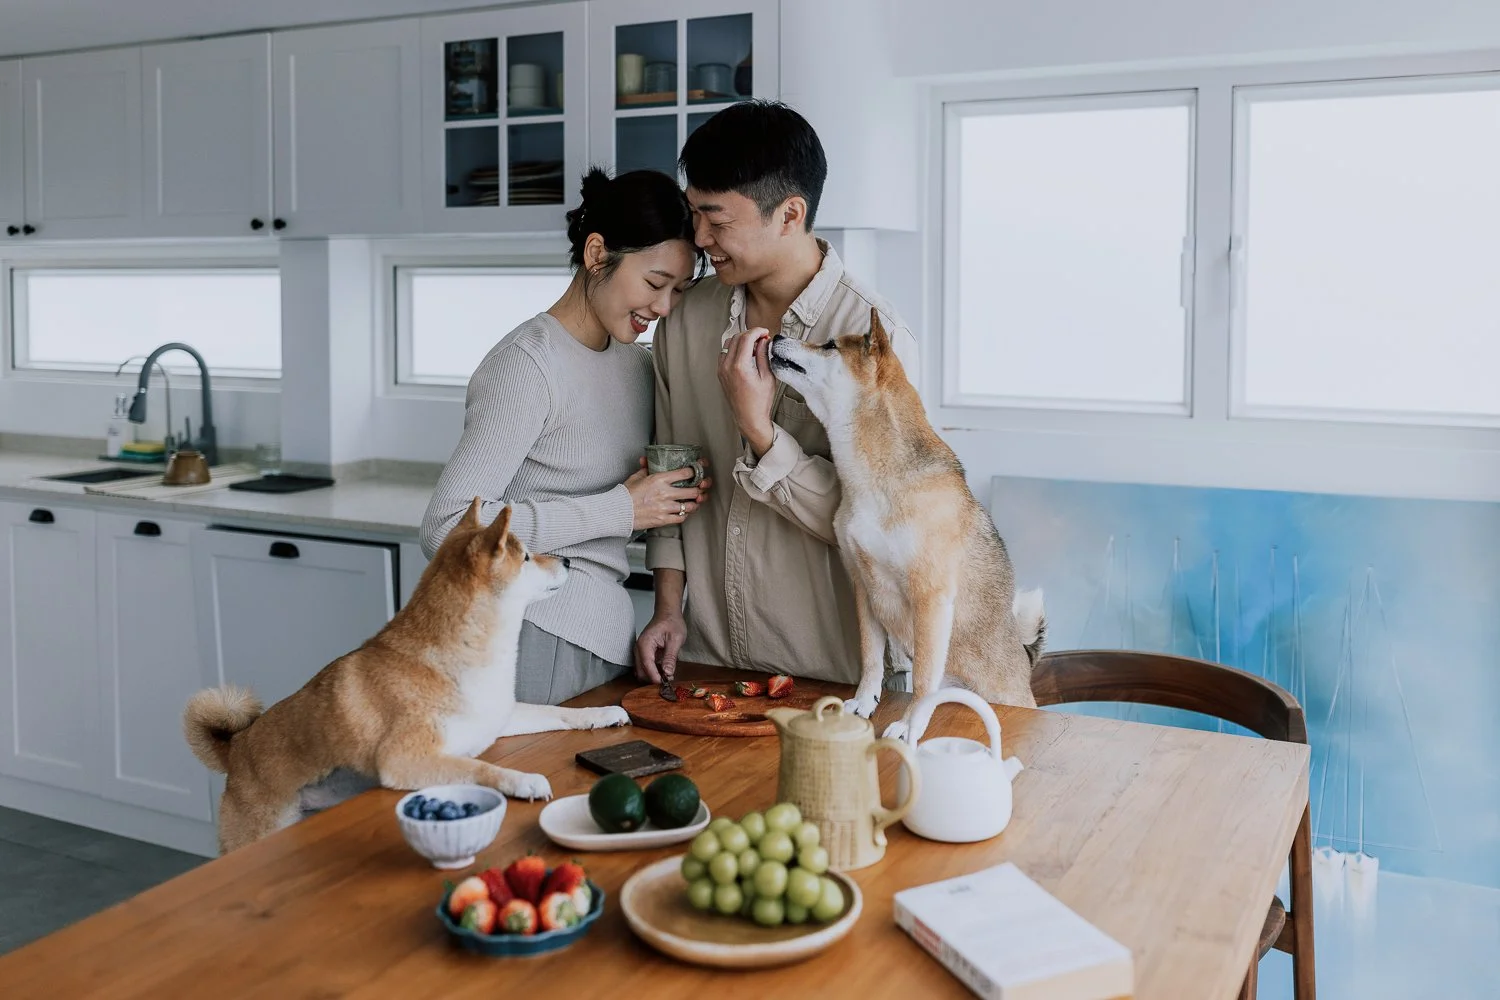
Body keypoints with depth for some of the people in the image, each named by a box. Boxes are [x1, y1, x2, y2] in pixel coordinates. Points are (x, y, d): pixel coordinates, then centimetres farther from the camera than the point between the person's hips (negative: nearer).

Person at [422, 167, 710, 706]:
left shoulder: (636, 362, 11)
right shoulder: (525, 364, -14)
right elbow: (446, 529, -21)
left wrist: (676, 494, 0)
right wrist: (618, 511, -20)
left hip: (606, 634, 8)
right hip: (537, 637, -8)